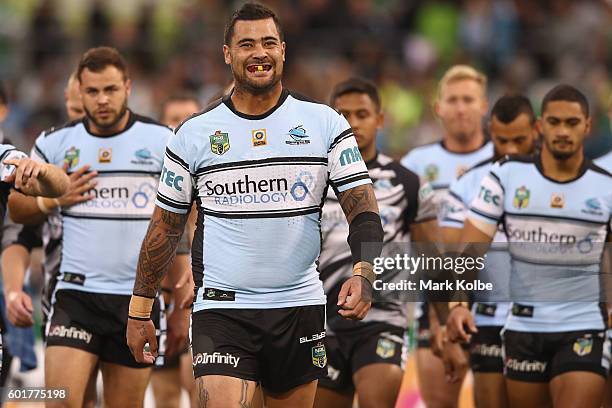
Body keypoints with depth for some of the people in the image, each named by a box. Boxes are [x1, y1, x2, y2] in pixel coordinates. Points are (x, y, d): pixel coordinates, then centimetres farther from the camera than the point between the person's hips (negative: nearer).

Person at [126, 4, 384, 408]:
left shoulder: (325, 123, 3)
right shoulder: (194, 133, 3)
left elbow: (362, 206, -2)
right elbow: (165, 227, 10)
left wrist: (363, 273, -21)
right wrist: (139, 311, 8)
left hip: (300, 309, 1)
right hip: (222, 309, -1)